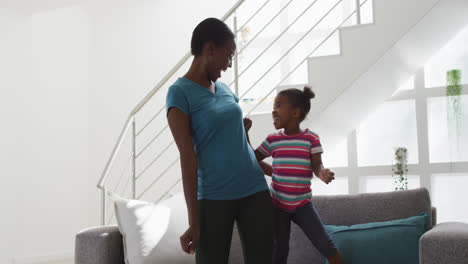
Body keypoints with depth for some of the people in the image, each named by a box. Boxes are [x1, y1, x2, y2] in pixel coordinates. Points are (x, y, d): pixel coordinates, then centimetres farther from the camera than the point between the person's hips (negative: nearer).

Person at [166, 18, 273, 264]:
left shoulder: (224, 89, 14)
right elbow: (187, 156, -12)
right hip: (214, 197, -6)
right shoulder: (179, 92, -6)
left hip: (255, 190, 6)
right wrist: (193, 222, -13)